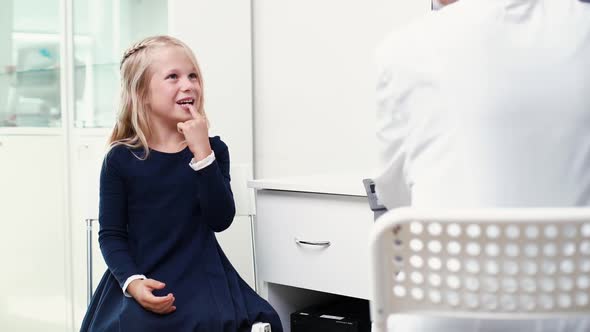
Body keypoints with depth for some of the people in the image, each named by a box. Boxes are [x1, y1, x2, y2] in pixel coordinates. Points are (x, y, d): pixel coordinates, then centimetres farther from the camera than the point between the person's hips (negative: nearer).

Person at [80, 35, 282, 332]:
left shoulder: (212, 149, 4)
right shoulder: (121, 159, -1)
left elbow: (220, 220, -8)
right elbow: (111, 235, 0)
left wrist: (202, 151, -16)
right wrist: (132, 282, -18)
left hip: (201, 277, 1)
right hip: (141, 283, -1)